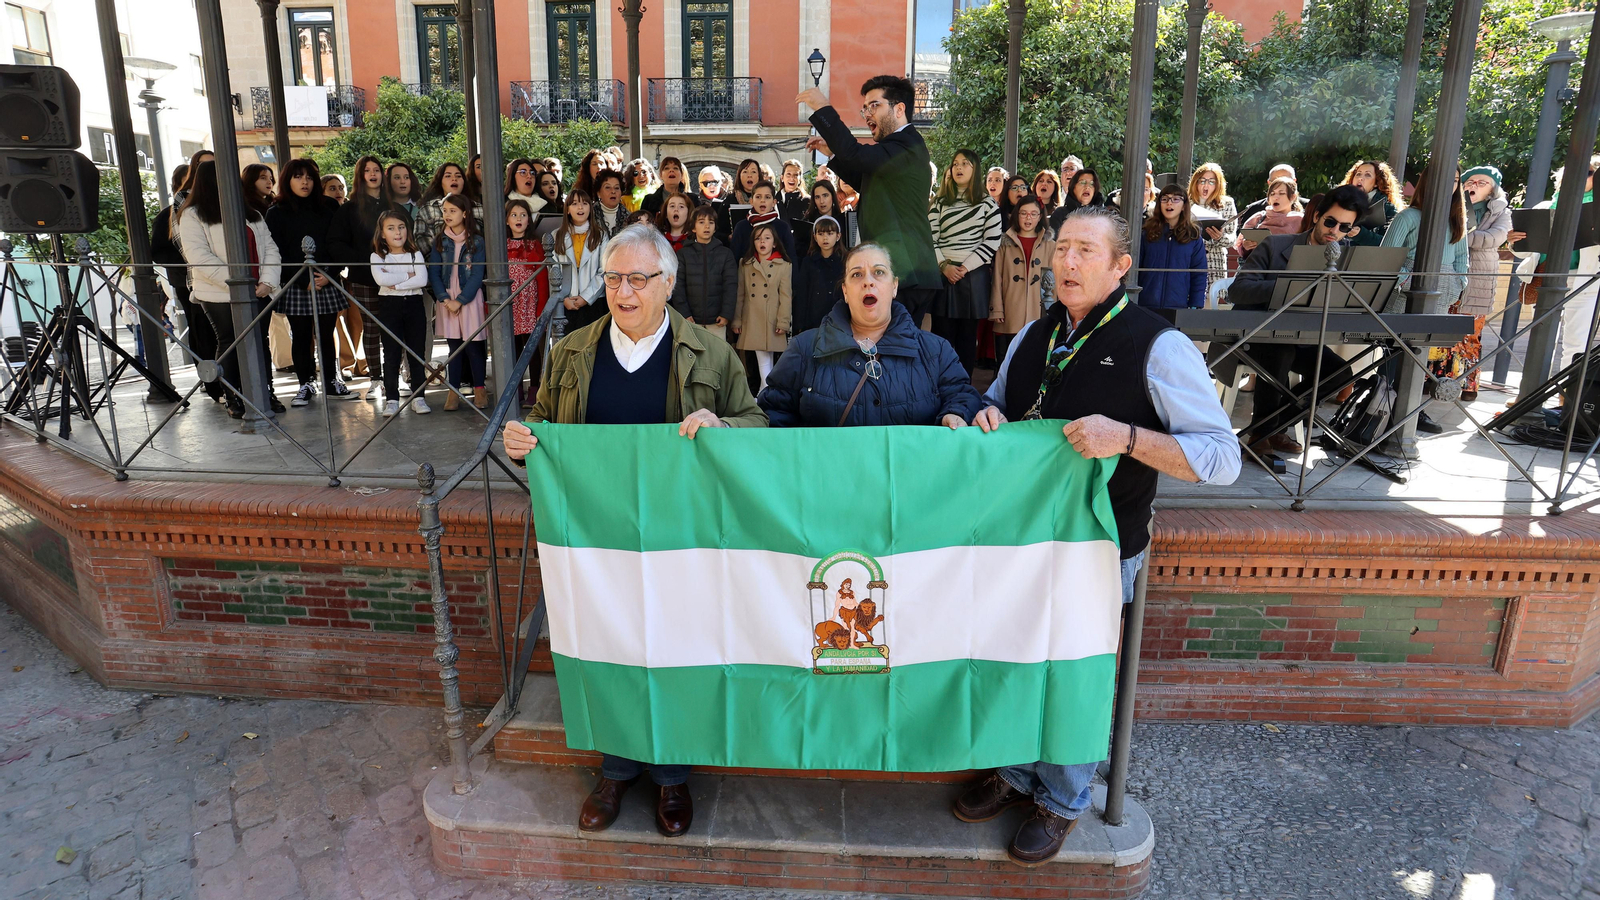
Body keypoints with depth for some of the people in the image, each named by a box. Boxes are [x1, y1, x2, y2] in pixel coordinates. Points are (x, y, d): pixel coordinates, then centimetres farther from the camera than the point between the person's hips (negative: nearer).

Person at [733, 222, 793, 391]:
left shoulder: (784, 266, 2)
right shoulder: (745, 264, 10)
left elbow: (786, 297, -1)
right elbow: (740, 294, 10)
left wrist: (783, 322, -7)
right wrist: (736, 320, 7)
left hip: (772, 322, -2)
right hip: (751, 322, 2)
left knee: (765, 359, 0)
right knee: (762, 360, 1)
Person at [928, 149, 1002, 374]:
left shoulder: (987, 205, 7)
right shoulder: (939, 203, 13)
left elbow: (992, 242, -2)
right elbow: (929, 239, 5)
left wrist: (965, 267, -11)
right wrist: (944, 266, -10)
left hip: (974, 276, -1)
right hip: (943, 275, 2)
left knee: (968, 335, 2)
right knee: (942, 334, 0)